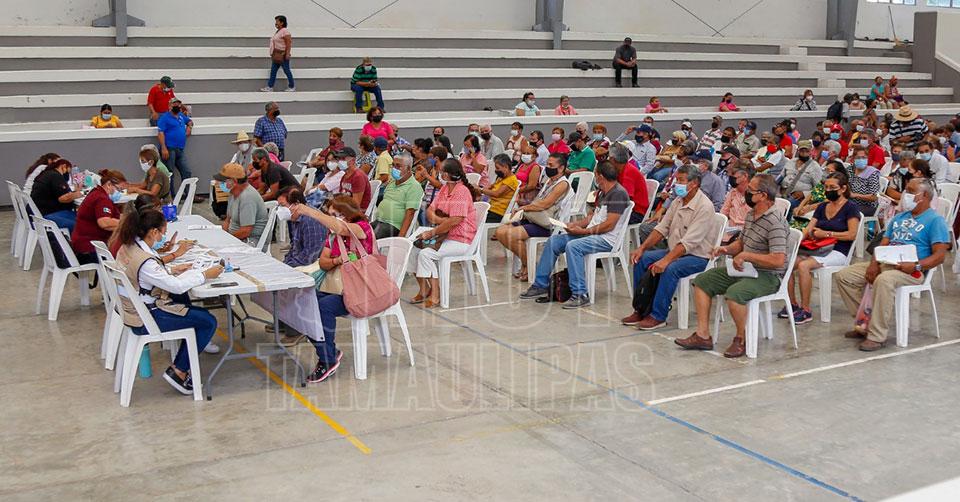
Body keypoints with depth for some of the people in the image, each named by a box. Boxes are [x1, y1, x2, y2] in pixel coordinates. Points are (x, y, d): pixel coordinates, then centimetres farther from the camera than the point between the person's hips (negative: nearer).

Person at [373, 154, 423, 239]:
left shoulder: (414, 187, -5)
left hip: (394, 226, -8)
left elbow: (410, 213, -14)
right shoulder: (392, 182, 22)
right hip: (378, 221, 8)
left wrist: (401, 236, -22)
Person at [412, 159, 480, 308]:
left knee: (425, 254, -24)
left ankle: (435, 295, -13)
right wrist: (439, 219, -13)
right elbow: (430, 211, 9)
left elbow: (454, 221, -25)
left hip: (460, 241, -9)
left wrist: (432, 233, -19)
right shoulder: (444, 189, 12)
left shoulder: (461, 192, -17)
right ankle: (424, 289, 1)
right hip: (445, 236, 9)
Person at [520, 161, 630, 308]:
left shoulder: (618, 193, -14)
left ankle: (580, 295, -31)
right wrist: (576, 224, 4)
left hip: (607, 239, -10)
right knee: (553, 241, 1)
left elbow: (609, 225, -20)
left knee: (572, 246, -34)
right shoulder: (602, 193, 18)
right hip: (592, 233, 10)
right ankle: (540, 285, 5)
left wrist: (584, 231, -16)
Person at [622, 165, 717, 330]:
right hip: (675, 251, 9)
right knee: (640, 260, -6)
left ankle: (658, 316, -22)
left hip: (698, 256, -8)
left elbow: (689, 242, -26)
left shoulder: (704, 207, -19)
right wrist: (642, 248, -5)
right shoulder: (678, 202, 8)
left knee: (670, 269, -34)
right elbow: (662, 228, 8)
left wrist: (666, 260, -33)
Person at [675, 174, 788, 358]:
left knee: (734, 293, -36)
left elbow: (778, 260, -28)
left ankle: (742, 339, -11)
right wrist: (727, 249, 1)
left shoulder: (775, 222, -21)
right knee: (702, 281, 3)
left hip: (768, 276, -10)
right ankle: (703, 335, 1)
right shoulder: (751, 214, 9)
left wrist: (745, 255, -22)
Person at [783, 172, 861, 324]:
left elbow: (852, 234, -11)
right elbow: (808, 230, 12)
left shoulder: (850, 207, -1)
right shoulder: (822, 207, 19)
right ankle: (793, 304, -6)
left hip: (838, 252, -7)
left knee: (803, 265, -31)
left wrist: (826, 233, -14)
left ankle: (806, 310, -22)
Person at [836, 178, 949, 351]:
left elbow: (940, 256, -9)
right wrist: (874, 263, -3)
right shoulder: (899, 217, 24)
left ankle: (877, 336, -34)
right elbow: (883, 244, 18)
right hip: (885, 264, 8)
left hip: (911, 271, -8)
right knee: (843, 276, -5)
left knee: (883, 280, -40)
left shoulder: (935, 220, 1)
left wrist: (916, 266, -25)